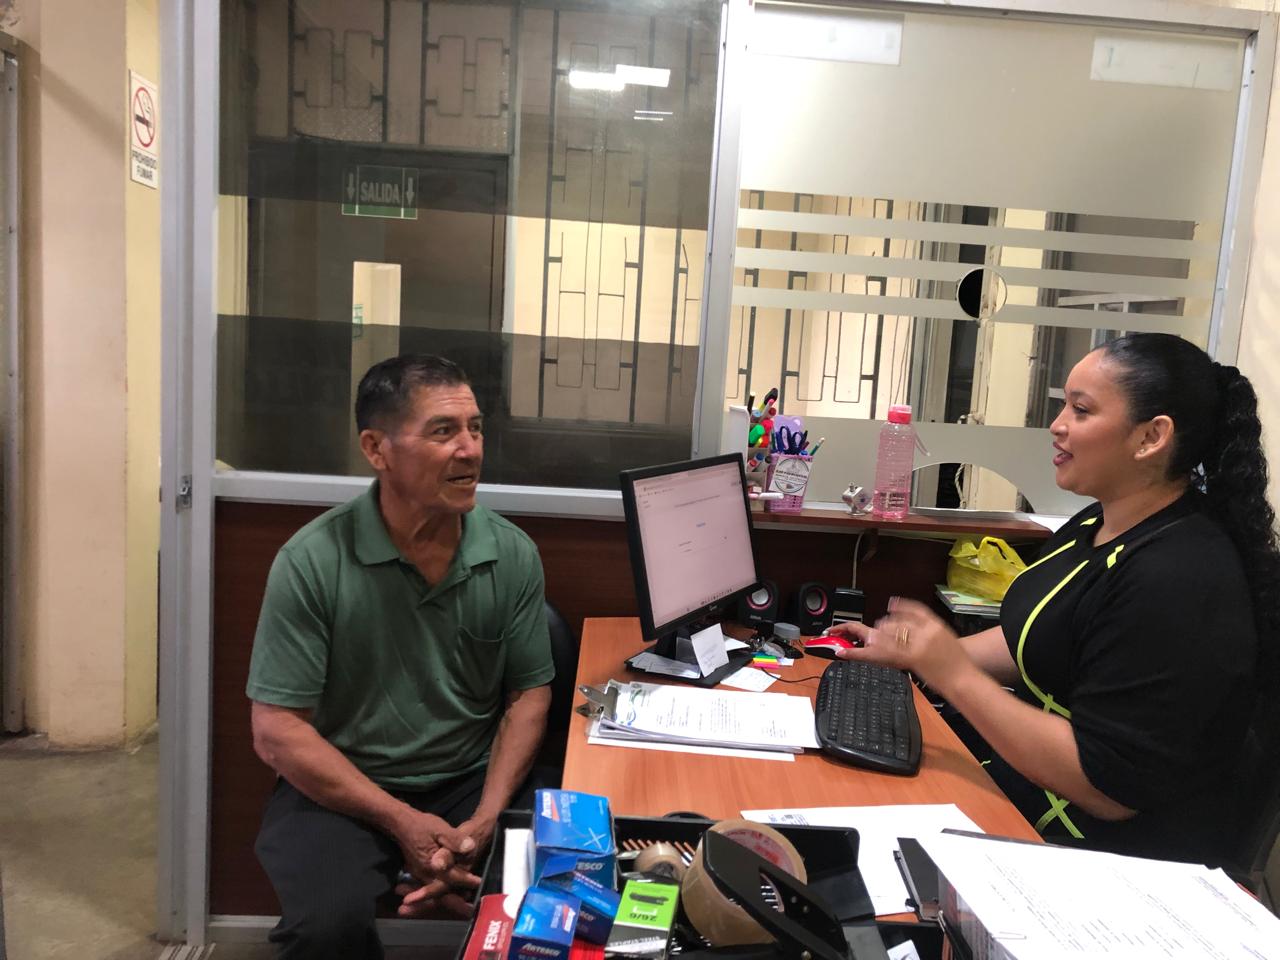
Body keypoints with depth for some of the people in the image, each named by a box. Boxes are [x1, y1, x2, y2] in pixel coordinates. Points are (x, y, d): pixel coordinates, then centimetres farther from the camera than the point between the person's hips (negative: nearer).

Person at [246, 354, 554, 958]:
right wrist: (402, 822, -17)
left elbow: (529, 694, 1)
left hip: (472, 784, 2)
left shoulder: (513, 556, -5)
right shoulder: (311, 562, -14)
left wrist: (484, 821, -13)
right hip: (341, 789, -1)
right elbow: (277, 730, -11)